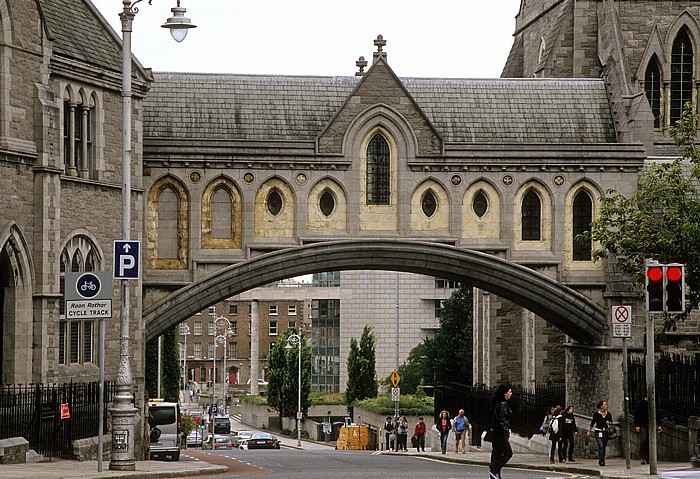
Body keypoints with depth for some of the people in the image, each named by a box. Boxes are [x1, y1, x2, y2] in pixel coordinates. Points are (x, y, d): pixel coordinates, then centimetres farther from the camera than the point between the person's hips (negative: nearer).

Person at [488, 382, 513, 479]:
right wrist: (507, 435, -17)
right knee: (508, 453, -3)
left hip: (495, 433, 10)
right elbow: (503, 421, -19)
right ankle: (493, 469, -6)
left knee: (497, 454, 10)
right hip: (500, 433, -10)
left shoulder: (498, 403, 14)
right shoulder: (503, 404, -15)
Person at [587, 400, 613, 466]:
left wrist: (609, 423, -10)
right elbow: (592, 423, 4)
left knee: (604, 447, 8)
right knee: (601, 446, -17)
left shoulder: (608, 414, 4)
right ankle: (601, 461, -22)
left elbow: (611, 422, 14)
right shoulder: (597, 414, -5)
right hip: (598, 431, -4)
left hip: (605, 432, 4)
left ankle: (601, 460, 18)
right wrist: (589, 431, 9)